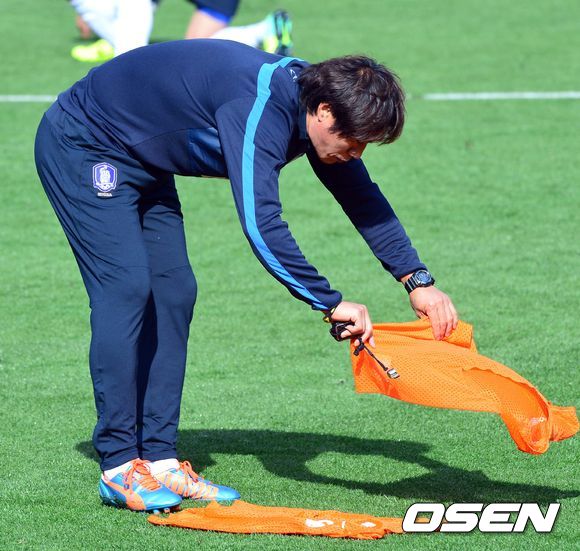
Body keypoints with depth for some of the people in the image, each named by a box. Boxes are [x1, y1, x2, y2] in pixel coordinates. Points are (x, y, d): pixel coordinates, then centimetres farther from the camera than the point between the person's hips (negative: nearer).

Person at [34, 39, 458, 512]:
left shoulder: (314, 102, -6)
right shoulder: (259, 107, -35)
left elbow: (361, 197, 6)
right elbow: (261, 225, -44)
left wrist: (417, 279, -1)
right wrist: (329, 304, -40)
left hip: (140, 164, 10)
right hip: (81, 147, -10)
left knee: (172, 292, 3)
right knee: (126, 288, -17)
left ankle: (158, 459, 3)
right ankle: (120, 468, -14)